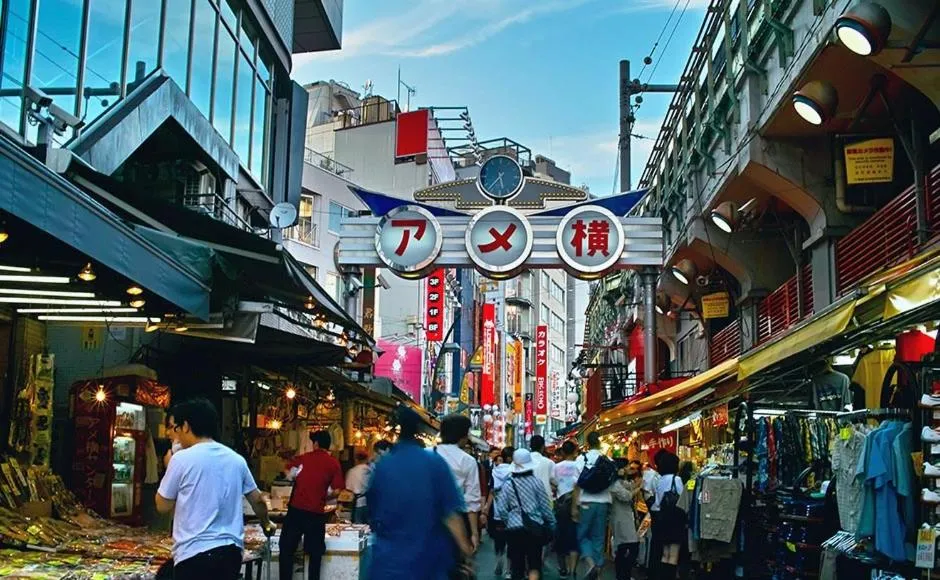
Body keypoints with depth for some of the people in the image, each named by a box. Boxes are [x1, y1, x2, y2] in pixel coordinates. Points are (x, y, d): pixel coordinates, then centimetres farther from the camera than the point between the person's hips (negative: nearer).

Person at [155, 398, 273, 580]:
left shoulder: (182, 458, -9)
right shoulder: (236, 459, 7)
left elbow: (163, 506, 0)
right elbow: (257, 500, 17)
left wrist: (170, 467, 12)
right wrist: (266, 525, 35)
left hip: (194, 554, -6)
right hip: (231, 551, 6)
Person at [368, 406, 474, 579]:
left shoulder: (381, 465, -1)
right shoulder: (435, 463, -9)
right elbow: (451, 513, -11)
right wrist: (465, 551, -4)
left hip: (389, 560, 2)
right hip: (428, 558, -1)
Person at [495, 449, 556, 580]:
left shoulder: (508, 484, -1)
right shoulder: (536, 482, -3)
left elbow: (501, 509, -1)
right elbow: (545, 506, 1)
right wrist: (551, 523, 13)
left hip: (514, 529, 1)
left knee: (517, 564, 11)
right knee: (534, 564, 4)